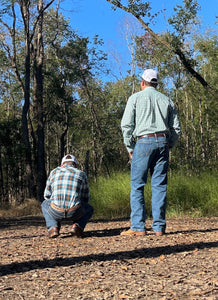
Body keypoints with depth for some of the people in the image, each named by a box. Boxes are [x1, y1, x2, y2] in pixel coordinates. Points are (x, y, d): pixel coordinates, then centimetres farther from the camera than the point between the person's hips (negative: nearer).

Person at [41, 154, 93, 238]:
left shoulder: (54, 172, 22)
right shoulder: (81, 174, 20)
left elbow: (47, 195, 30)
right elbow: (85, 198, 29)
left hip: (55, 211, 1)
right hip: (74, 211, -1)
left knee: (45, 204, 37)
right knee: (89, 209, 34)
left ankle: (53, 227, 11)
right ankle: (77, 226, 6)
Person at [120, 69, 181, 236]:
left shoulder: (136, 98, 8)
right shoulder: (167, 101, 18)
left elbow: (126, 125, 0)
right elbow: (176, 129, 13)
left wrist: (130, 148, 7)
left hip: (143, 142, -3)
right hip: (163, 142, 4)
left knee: (137, 186, -2)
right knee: (160, 186, 3)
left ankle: (138, 227, -7)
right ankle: (159, 227, 1)